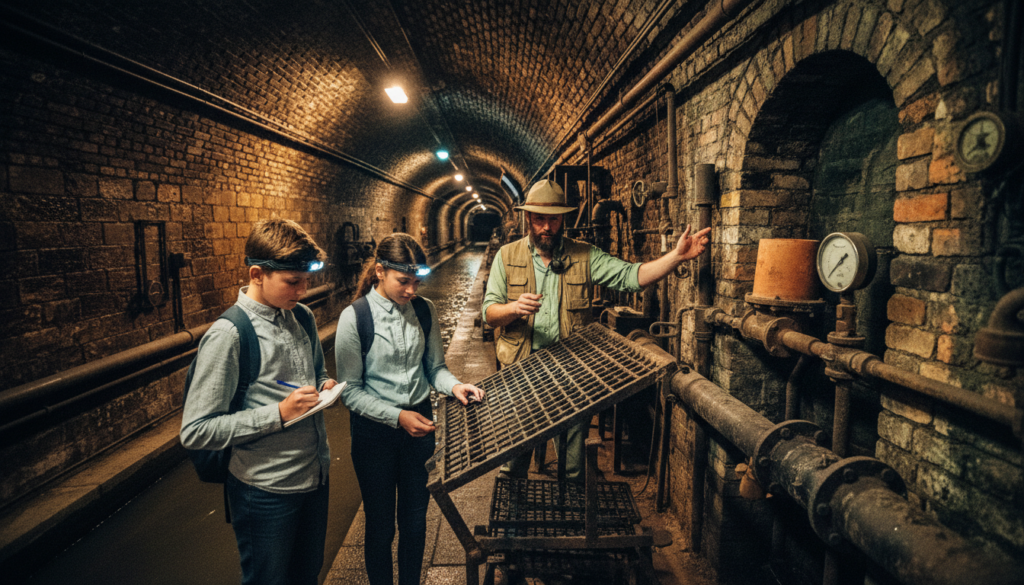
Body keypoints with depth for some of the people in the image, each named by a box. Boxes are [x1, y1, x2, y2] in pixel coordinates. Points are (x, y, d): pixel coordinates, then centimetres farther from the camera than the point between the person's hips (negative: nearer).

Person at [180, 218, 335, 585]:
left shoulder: (302, 317, 1)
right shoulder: (228, 335, -20)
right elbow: (195, 432, -19)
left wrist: (324, 385, -5)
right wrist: (278, 413, -25)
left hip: (316, 474, 6)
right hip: (267, 492, -6)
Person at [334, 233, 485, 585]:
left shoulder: (424, 310, -4)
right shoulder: (355, 317, -15)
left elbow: (434, 367, 6)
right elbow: (350, 390, -12)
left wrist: (453, 386, -14)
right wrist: (397, 417, -20)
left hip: (420, 422, 3)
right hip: (375, 430, -3)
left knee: (415, 519, 17)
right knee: (381, 525, 14)